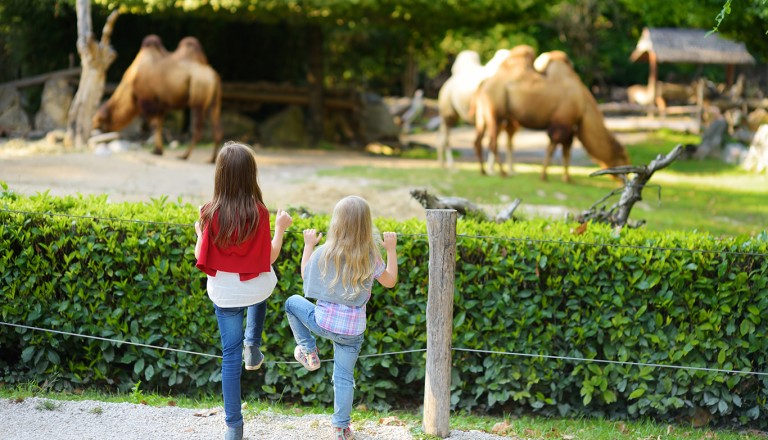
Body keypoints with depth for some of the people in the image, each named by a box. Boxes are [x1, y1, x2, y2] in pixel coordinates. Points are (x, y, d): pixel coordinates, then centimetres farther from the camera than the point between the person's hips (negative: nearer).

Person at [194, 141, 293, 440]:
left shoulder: (211, 213, -17)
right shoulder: (259, 213, -19)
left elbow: (201, 260, -9)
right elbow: (269, 259, -10)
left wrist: (200, 233, 10)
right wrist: (281, 228, 3)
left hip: (224, 293, 0)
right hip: (257, 288, 0)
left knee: (230, 356, 13)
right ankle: (252, 344, 30)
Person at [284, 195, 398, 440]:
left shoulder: (323, 253, -14)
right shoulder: (371, 258, -13)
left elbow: (305, 276, 5)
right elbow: (390, 281, 5)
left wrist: (309, 245, 15)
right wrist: (391, 250, 13)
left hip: (323, 322, -1)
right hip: (353, 330, 1)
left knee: (292, 303, 26)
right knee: (344, 378, 14)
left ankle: (309, 353, 26)